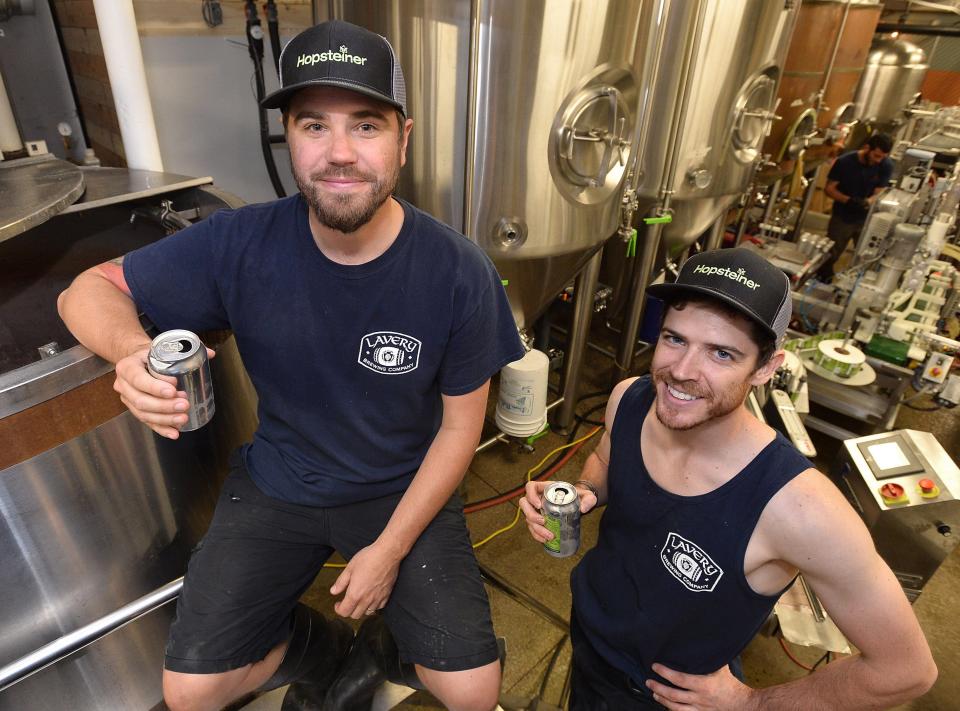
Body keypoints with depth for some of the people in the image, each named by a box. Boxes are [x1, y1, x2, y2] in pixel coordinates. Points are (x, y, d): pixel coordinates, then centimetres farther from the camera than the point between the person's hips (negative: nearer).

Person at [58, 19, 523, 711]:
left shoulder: (459, 273, -20)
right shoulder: (241, 244, -17)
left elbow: (460, 424, -10)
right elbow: (90, 289, -6)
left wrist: (390, 549, -12)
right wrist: (131, 350, -31)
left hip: (405, 491, -1)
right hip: (279, 486, 2)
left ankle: (386, 645, 26)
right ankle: (329, 652, 27)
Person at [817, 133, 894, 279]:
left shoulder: (886, 166, -12)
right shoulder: (844, 162, -17)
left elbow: (878, 194, -11)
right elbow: (829, 189, -13)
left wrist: (867, 202, -35)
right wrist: (848, 200, -30)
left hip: (867, 219, 2)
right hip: (842, 218, -1)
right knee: (830, 256, 8)